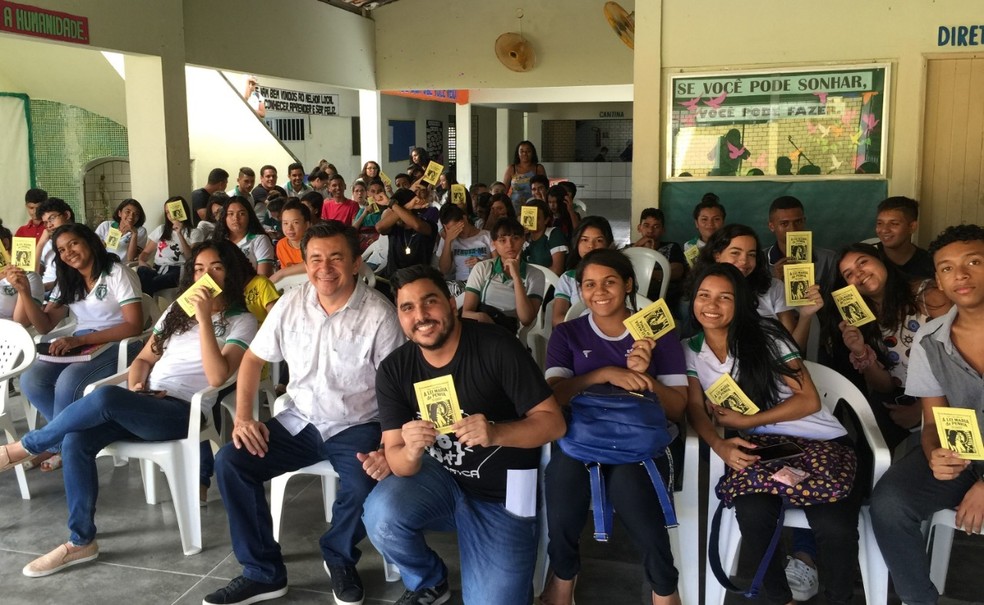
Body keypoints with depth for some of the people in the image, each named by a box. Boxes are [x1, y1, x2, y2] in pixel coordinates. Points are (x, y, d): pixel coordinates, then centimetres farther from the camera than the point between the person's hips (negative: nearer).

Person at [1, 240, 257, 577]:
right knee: (76, 439, -20)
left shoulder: (241, 322, 0)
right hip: (145, 405, 6)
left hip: (186, 412, -6)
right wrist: (135, 386, 0)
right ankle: (80, 542, -8)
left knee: (105, 398, -30)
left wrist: (204, 318, -19)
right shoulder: (177, 311, 19)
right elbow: (144, 359, 22)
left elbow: (217, 377, -16)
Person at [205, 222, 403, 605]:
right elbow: (254, 359, 10)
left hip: (356, 427, -4)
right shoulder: (291, 305, -1)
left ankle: (339, 559, 4)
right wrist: (242, 417, -4)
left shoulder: (378, 314, -15)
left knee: (367, 484, -32)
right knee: (230, 462, -13)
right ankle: (263, 572, 3)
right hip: (300, 421, 5)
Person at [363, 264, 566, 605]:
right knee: (381, 514, -27)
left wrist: (495, 433, -35)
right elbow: (397, 459, -9)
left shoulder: (498, 349, -19)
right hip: (439, 479, 3)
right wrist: (411, 453, -34)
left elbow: (553, 422, -17)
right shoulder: (393, 370, -8)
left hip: (503, 496, -3)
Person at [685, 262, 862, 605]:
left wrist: (745, 421, -12)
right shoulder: (690, 349, 8)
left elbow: (809, 400, -5)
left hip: (820, 442, -1)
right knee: (752, 512, -31)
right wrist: (720, 446, -21)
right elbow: (695, 408, 0)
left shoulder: (765, 335, -1)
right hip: (758, 448, 2)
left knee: (834, 526, -28)